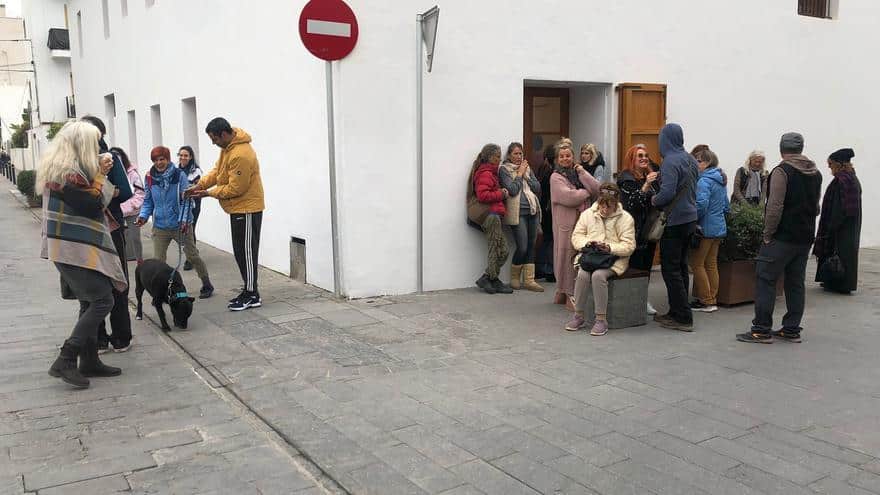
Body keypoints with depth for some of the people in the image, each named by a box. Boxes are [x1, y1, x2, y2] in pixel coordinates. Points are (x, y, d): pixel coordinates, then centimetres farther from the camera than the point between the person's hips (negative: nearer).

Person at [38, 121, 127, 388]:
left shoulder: (58, 167, 14)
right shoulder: (68, 171, -18)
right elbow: (92, 205, -17)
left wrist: (99, 175, 11)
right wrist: (101, 176, -8)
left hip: (74, 248, 11)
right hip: (76, 249, -11)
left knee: (90, 303, 14)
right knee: (102, 301, -11)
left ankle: (90, 361, 20)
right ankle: (65, 361, -9)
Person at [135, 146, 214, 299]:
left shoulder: (179, 175, -10)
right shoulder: (150, 178, 0)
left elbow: (186, 199, -11)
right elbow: (148, 201, 9)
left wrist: (184, 219, -22)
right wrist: (143, 215, -8)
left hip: (180, 225, -3)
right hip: (160, 227, 3)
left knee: (193, 256, 7)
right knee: (158, 260, -1)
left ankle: (207, 286, 22)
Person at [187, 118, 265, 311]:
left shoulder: (241, 155, -25)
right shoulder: (227, 147, 7)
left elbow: (235, 188, -22)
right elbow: (217, 170, 13)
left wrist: (209, 193, -11)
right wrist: (200, 185, 0)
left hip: (247, 209, -10)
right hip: (238, 208, 10)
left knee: (246, 251, -4)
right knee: (240, 251, 14)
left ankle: (252, 296, 4)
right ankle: (249, 290, 22)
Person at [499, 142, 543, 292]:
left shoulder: (527, 167, 16)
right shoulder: (504, 169, 0)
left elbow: (537, 187, 7)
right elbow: (512, 190, -13)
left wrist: (525, 175, -1)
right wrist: (519, 174, -5)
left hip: (533, 210, 6)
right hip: (518, 212, -6)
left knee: (531, 245, 4)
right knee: (522, 247, -8)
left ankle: (529, 280, 9)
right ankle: (514, 278, 12)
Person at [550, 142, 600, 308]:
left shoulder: (578, 173, 16)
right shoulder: (556, 177, 0)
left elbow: (597, 189, 2)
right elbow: (568, 197, -16)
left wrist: (582, 173, -3)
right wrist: (587, 192, -2)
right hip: (567, 223, -5)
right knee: (568, 256, -2)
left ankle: (563, 292, 12)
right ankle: (569, 294, 6)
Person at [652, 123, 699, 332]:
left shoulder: (670, 161, -16)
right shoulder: (691, 160, 10)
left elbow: (668, 192, -25)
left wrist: (654, 200, -6)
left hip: (674, 221, -9)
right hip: (690, 219, 9)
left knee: (671, 270, -2)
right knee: (681, 266, 15)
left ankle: (683, 318, -1)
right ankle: (676, 312, 23)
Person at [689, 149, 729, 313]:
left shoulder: (704, 181, -15)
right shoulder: (720, 181, 14)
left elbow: (702, 203, -27)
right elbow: (727, 206, 20)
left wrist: (693, 220, -14)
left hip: (706, 229, -9)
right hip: (719, 227, 9)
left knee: (697, 264, 0)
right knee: (711, 264, 13)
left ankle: (706, 301, 1)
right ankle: (713, 299, 17)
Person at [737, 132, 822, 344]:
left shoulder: (782, 171, -12)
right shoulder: (815, 173, 13)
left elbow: (775, 206, -18)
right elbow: (815, 207, 19)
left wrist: (768, 234, -12)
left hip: (782, 237, -8)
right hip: (805, 237, 8)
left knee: (766, 280, -4)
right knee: (795, 283, 11)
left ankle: (761, 330, -5)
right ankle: (792, 330, 15)